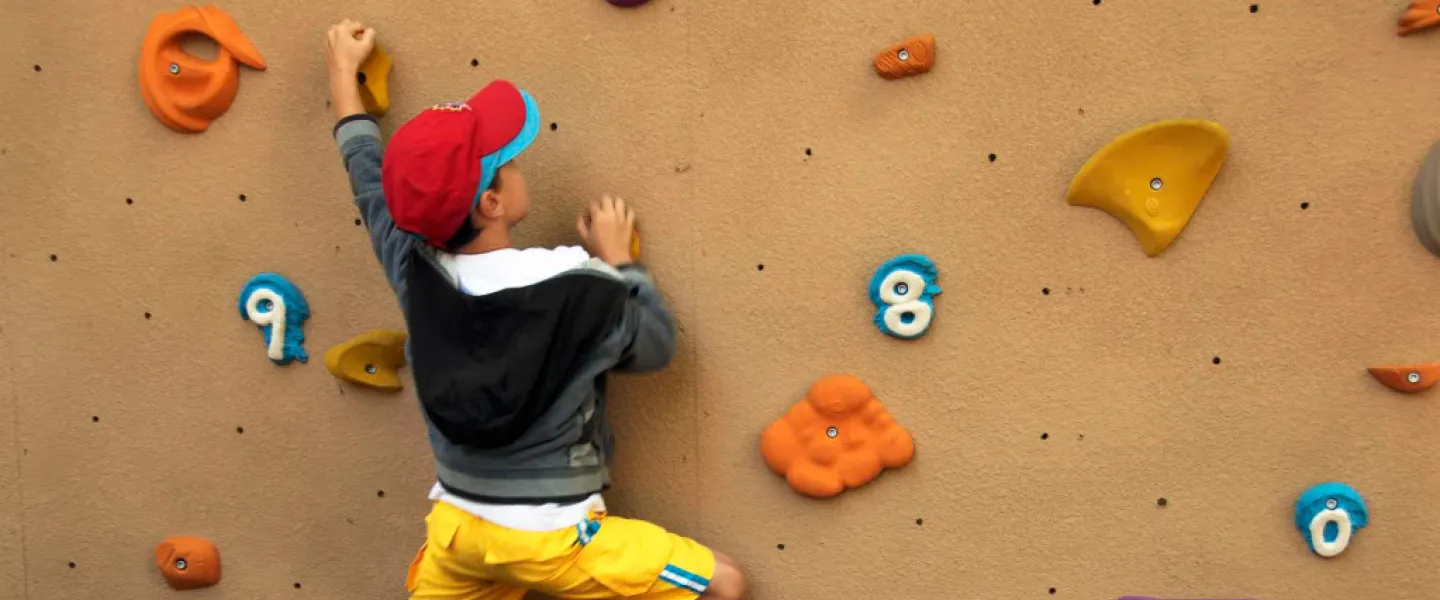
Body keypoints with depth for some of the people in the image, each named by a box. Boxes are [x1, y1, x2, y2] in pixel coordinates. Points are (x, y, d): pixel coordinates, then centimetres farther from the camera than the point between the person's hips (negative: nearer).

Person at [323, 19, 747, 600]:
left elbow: (370, 177, 12)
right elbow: (657, 346, -3)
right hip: (549, 538, -5)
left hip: (456, 525, 6)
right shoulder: (580, 288, -22)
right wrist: (617, 257, 7)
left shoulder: (414, 268, -7)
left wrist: (343, 71, 27)